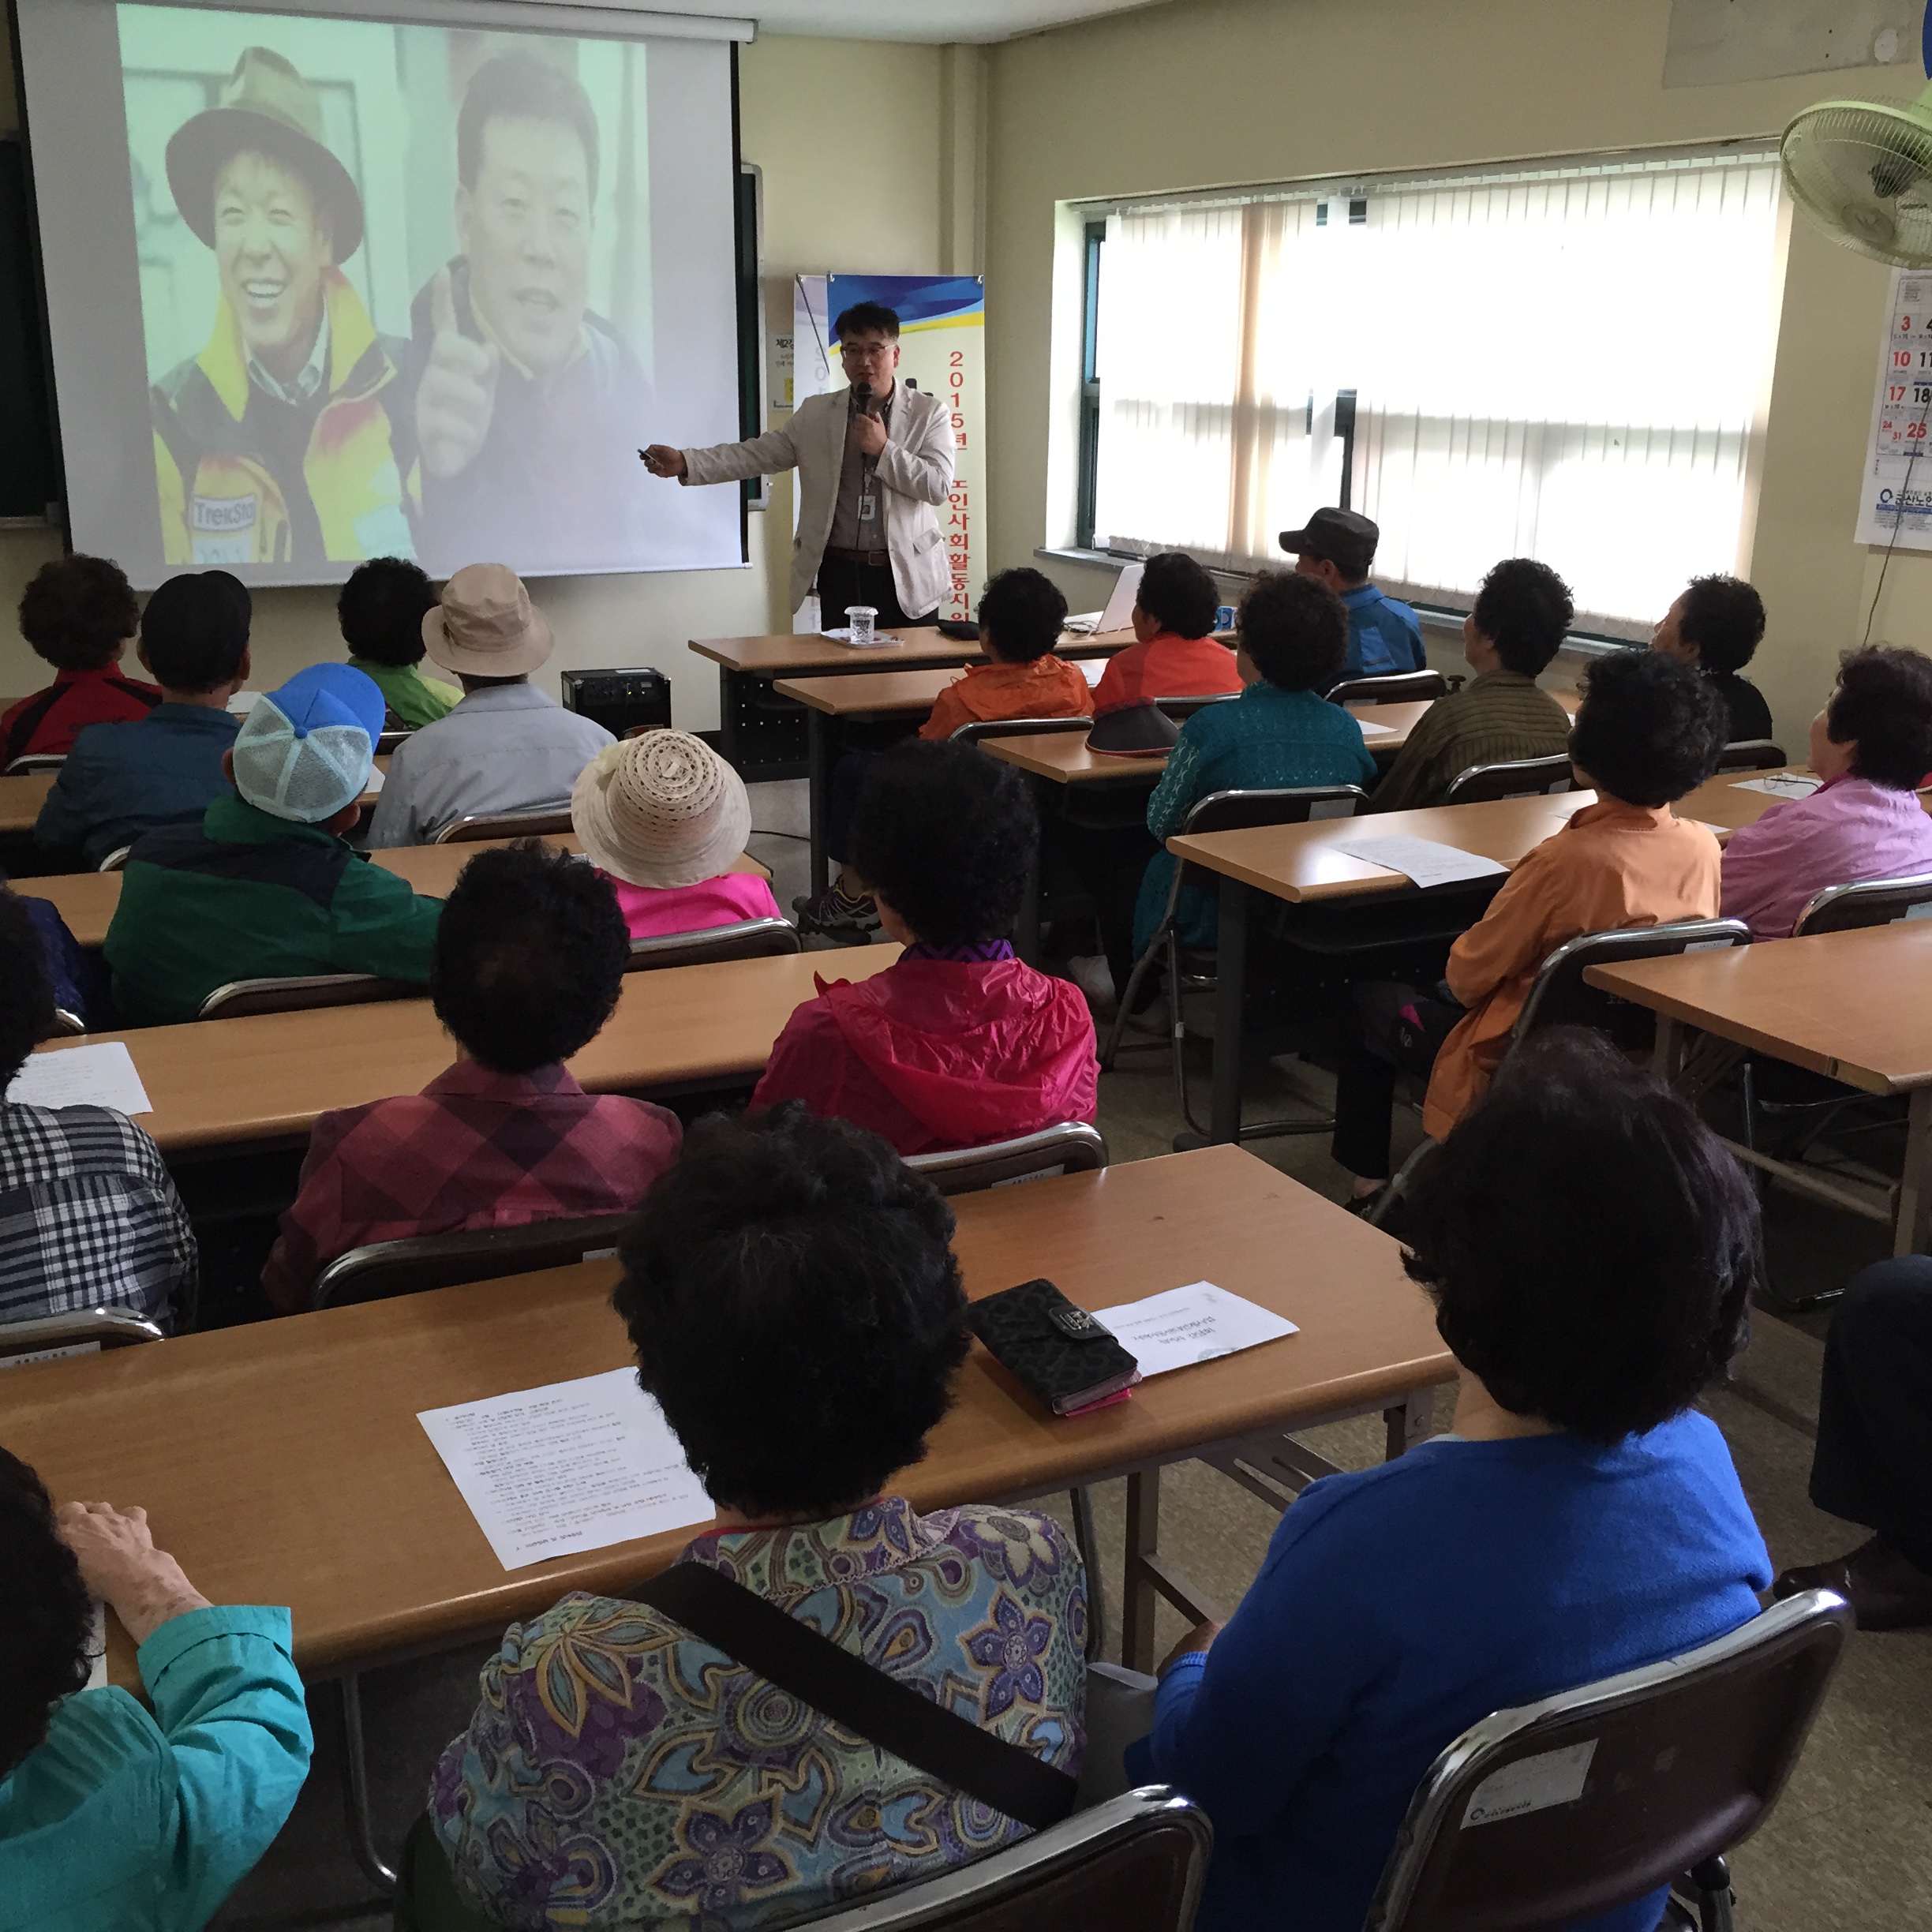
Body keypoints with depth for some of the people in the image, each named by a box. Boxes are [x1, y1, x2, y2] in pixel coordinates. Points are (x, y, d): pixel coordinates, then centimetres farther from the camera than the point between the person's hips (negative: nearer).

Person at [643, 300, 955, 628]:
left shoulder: (929, 413, 3)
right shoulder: (816, 414, 9)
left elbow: (940, 486, -5)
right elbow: (758, 454, 4)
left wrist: (884, 449, -14)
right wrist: (684, 462, -7)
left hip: (907, 577, -1)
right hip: (840, 574, 2)